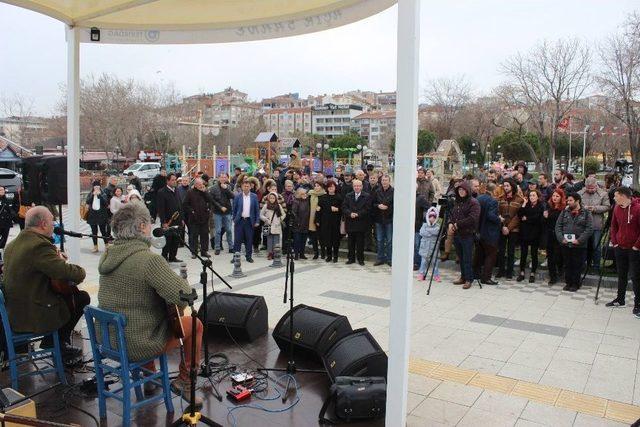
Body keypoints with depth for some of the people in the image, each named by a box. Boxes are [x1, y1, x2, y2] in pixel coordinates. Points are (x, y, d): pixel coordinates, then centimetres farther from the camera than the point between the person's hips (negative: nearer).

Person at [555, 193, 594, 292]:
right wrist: (561, 238, -8)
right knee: (567, 265, 11)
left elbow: (590, 229, -9)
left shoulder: (586, 213, -2)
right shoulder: (564, 212, 9)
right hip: (565, 244, 3)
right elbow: (558, 226, 7)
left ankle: (575, 284, 15)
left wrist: (579, 240, -17)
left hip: (579, 245, -3)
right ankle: (568, 283, 22)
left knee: (577, 265, 3)